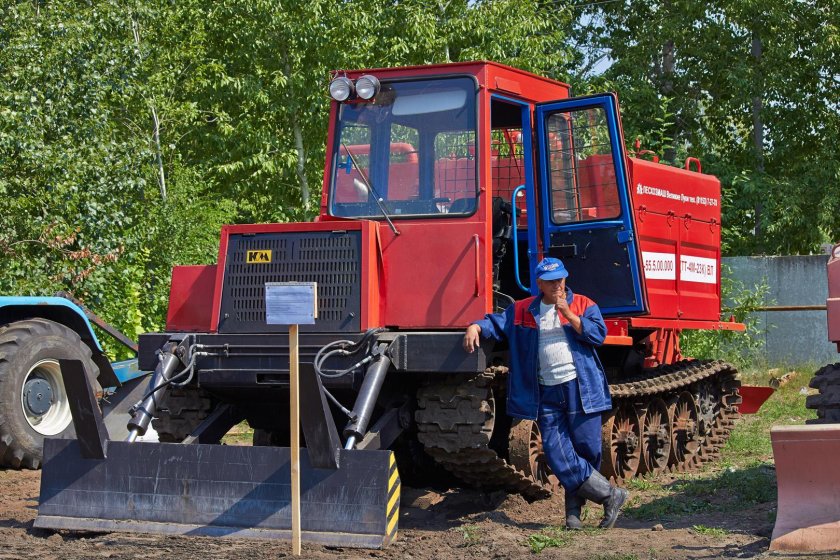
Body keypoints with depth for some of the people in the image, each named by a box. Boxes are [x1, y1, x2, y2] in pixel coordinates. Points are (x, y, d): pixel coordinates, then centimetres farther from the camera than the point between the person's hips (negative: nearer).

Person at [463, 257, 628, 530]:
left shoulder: (583, 305, 5)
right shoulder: (522, 311, 12)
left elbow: (598, 334, -8)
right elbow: (496, 322, 11)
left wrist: (568, 314, -13)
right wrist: (476, 327, -9)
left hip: (581, 387, -2)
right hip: (546, 393, 2)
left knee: (586, 449, -1)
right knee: (558, 455, -5)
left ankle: (574, 508, 16)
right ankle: (610, 495, 5)